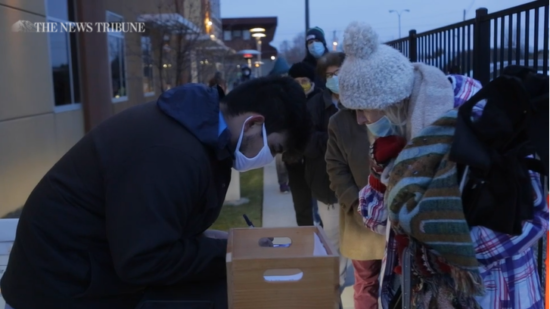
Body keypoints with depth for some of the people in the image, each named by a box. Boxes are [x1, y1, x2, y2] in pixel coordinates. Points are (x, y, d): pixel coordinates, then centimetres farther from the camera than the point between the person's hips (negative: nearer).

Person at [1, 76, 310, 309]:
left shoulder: (201, 128, 1)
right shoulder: (174, 152, -30)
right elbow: (143, 262, -27)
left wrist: (204, 238, -1)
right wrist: (225, 252, -17)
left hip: (117, 260, 9)